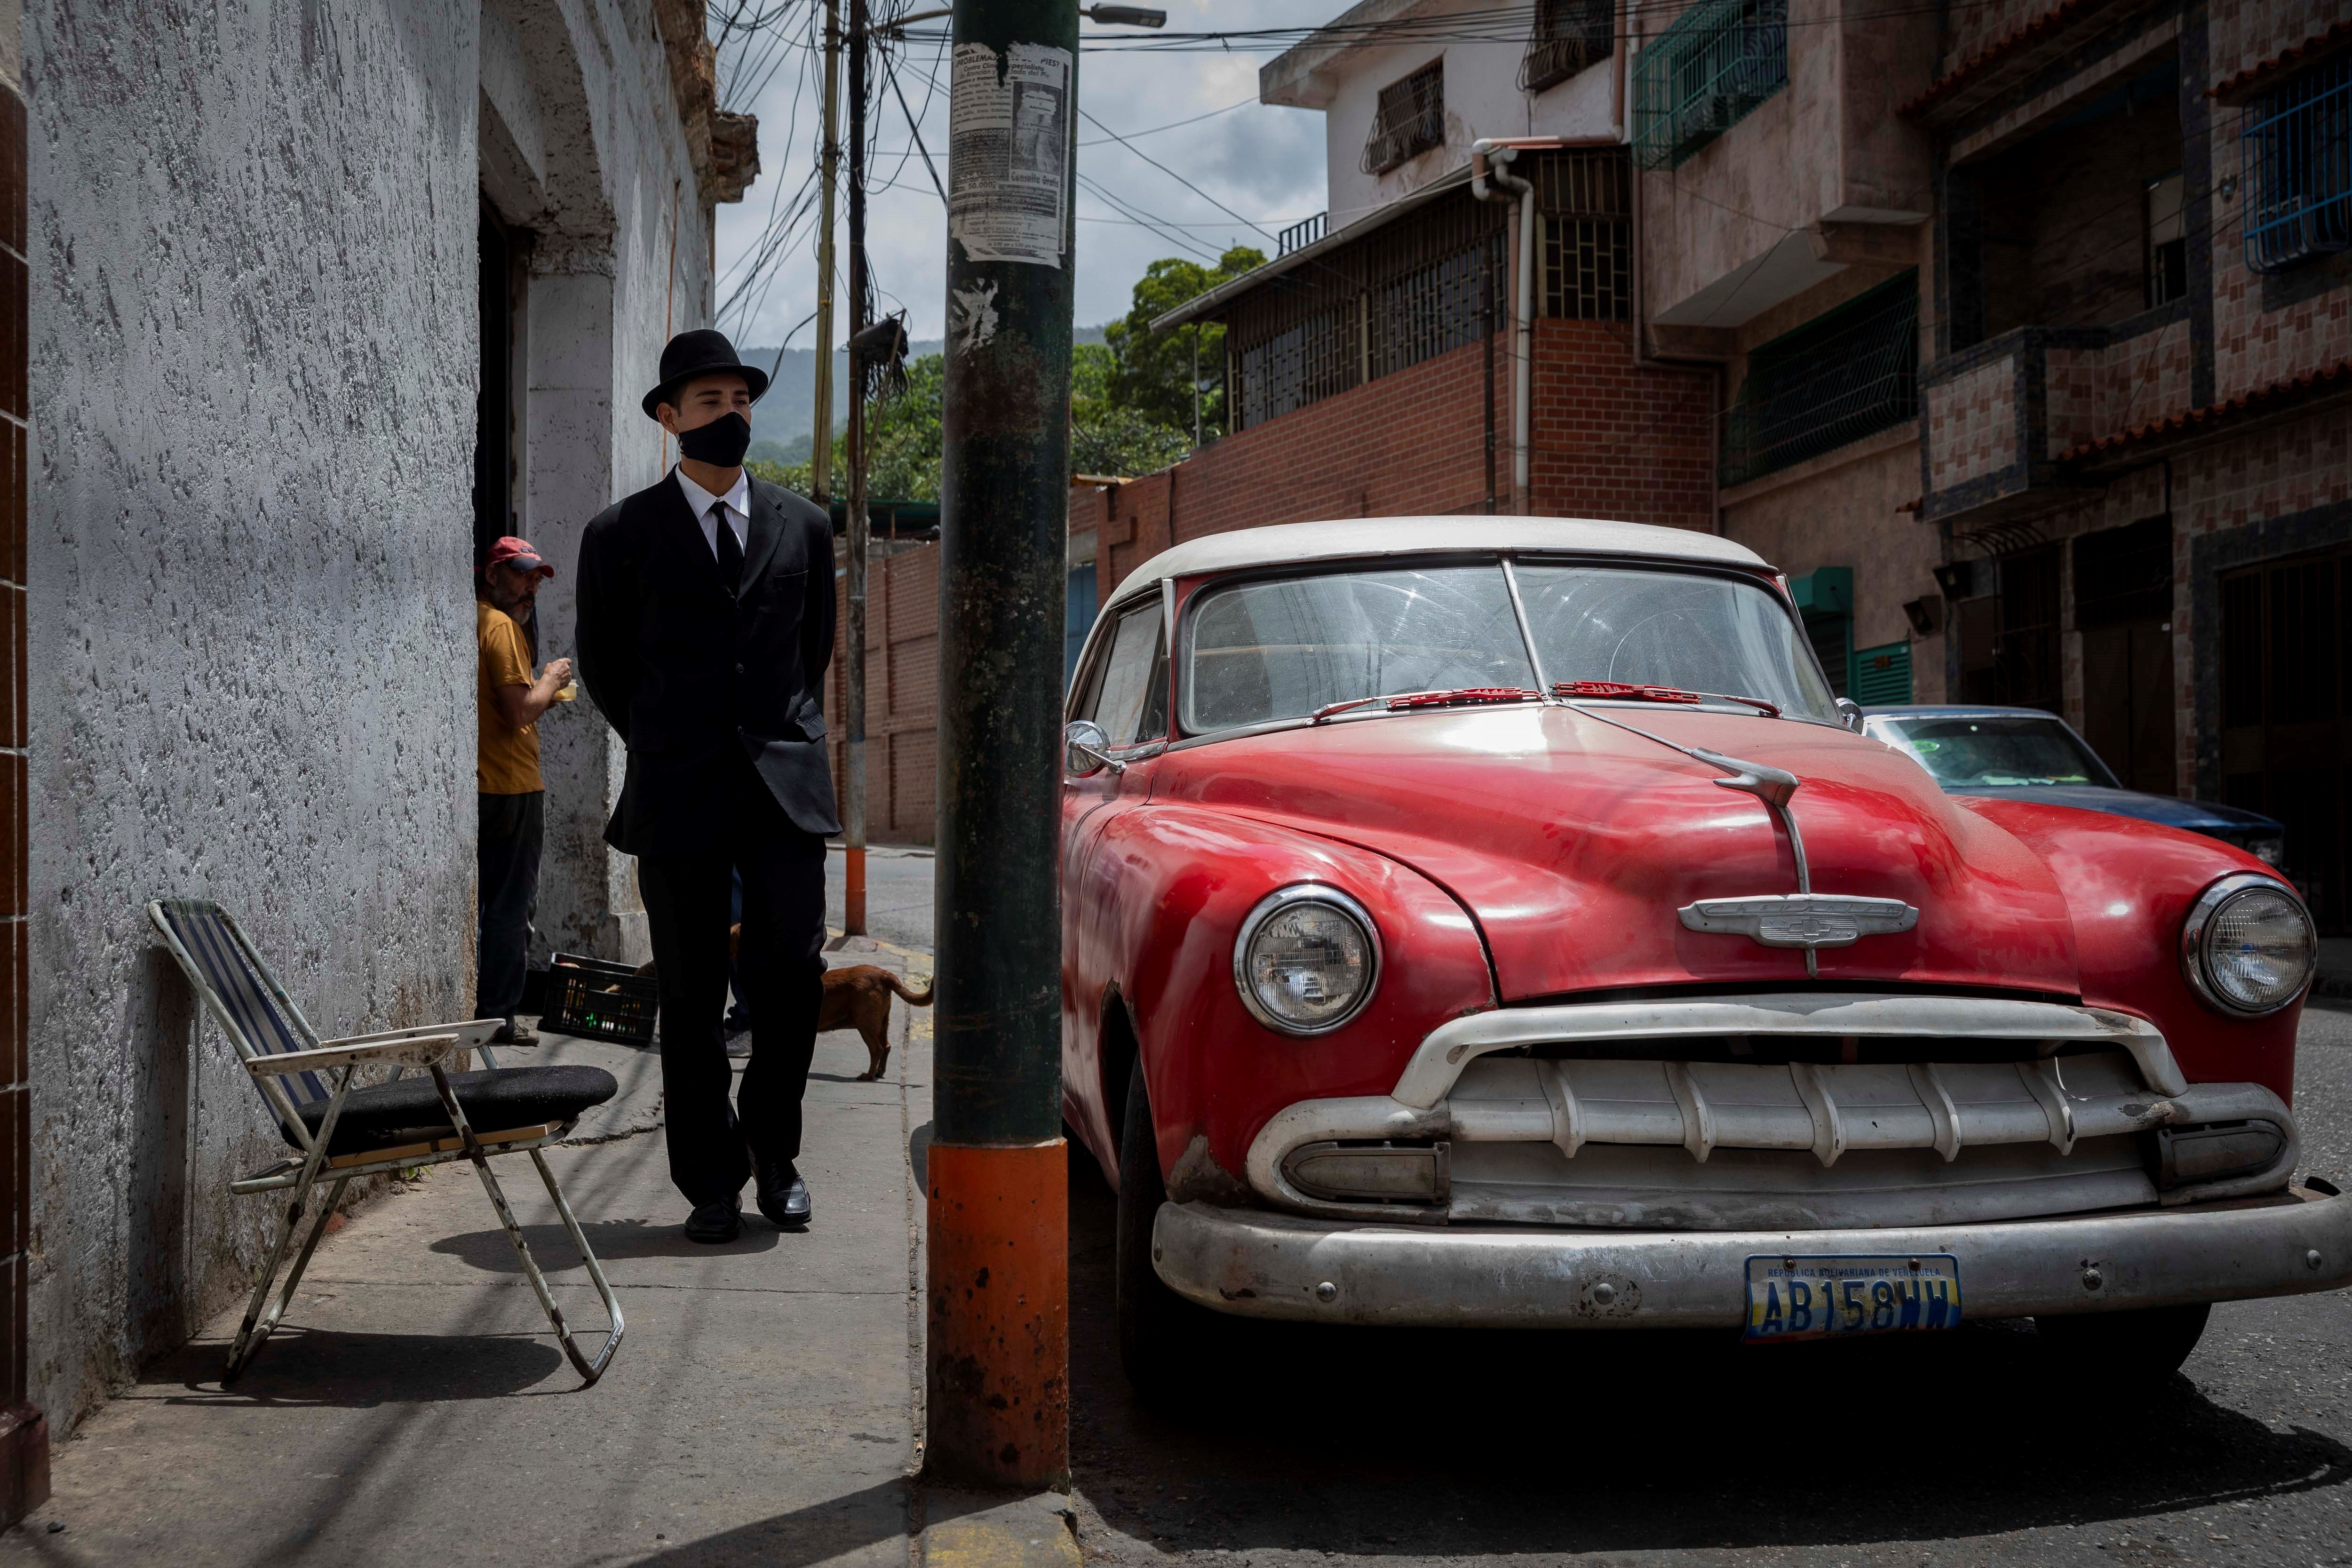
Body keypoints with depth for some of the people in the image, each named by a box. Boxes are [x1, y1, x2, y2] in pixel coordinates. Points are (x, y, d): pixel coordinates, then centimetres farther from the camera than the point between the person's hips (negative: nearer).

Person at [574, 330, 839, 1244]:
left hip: (783, 787, 1)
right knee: (691, 996, 2)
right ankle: (712, 1184, 12)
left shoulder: (803, 527, 11)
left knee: (793, 971, -8)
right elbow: (600, 662, 13)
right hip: (677, 798, -1)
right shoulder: (622, 535, 4)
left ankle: (772, 1148, 15)